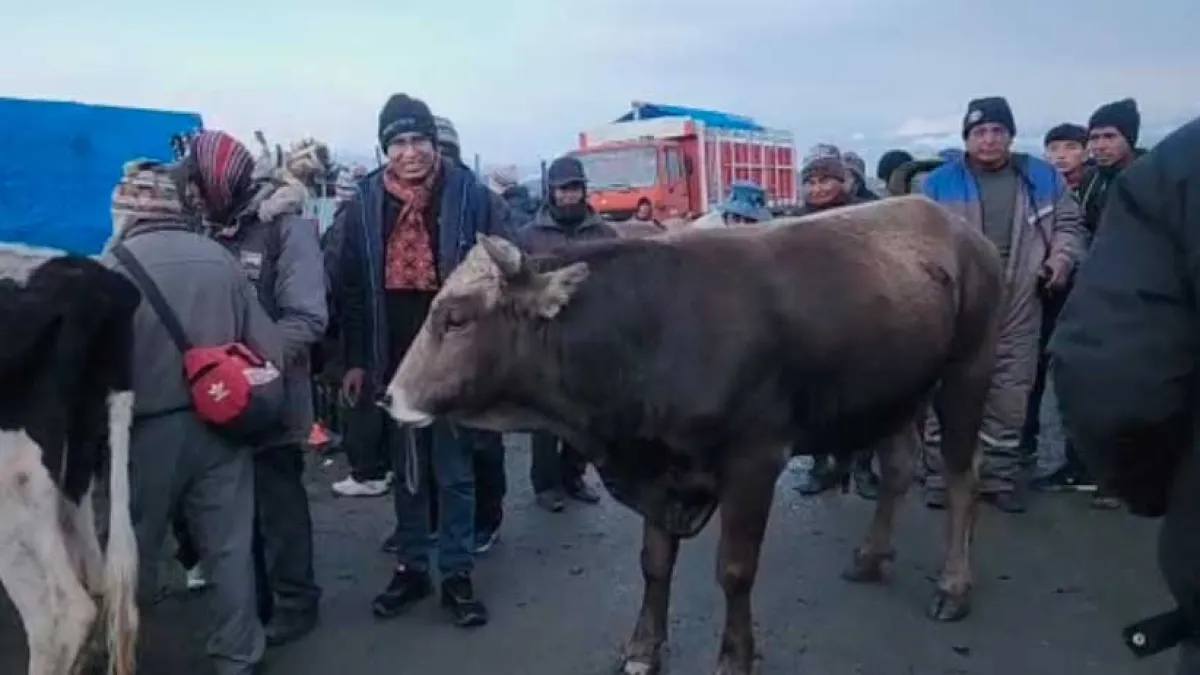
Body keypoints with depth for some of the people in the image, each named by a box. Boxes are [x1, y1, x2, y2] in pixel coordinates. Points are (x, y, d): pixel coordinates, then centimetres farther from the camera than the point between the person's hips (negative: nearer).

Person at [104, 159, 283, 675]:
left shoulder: (114, 266, -10)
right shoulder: (220, 258, -2)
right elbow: (269, 348, -2)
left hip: (148, 428, -2)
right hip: (220, 424, 2)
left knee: (132, 550, 17)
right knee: (229, 548, 11)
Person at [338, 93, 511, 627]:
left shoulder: (469, 194, -5)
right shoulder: (364, 203, 2)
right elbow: (352, 288, 6)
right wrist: (356, 360, 4)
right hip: (395, 361, 3)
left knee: (455, 471, 8)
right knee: (407, 471, 15)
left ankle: (457, 575, 20)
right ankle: (411, 568, 30)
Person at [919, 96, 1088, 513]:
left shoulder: (1043, 177, 11)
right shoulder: (940, 182, 4)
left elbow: (1069, 225, 16)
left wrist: (1061, 260, -2)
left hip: (1016, 311, 2)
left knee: (1008, 399, 8)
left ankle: (1000, 477, 21)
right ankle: (941, 476, 10)